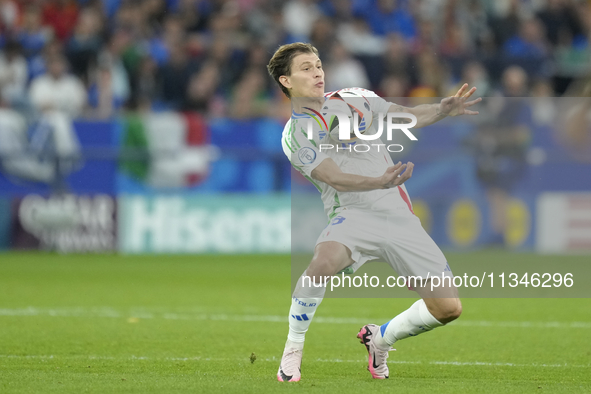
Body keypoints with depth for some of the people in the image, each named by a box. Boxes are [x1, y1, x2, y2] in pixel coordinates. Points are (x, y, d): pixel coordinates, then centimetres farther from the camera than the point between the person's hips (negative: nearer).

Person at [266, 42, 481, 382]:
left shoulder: (355, 98, 13)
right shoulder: (295, 135, -1)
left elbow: (407, 117, 14)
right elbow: (334, 177, -15)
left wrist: (443, 110, -8)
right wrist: (380, 182, -33)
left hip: (399, 214, 5)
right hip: (353, 214, -4)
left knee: (448, 308, -3)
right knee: (323, 262, -39)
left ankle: (381, 338, 25)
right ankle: (292, 351, -17)